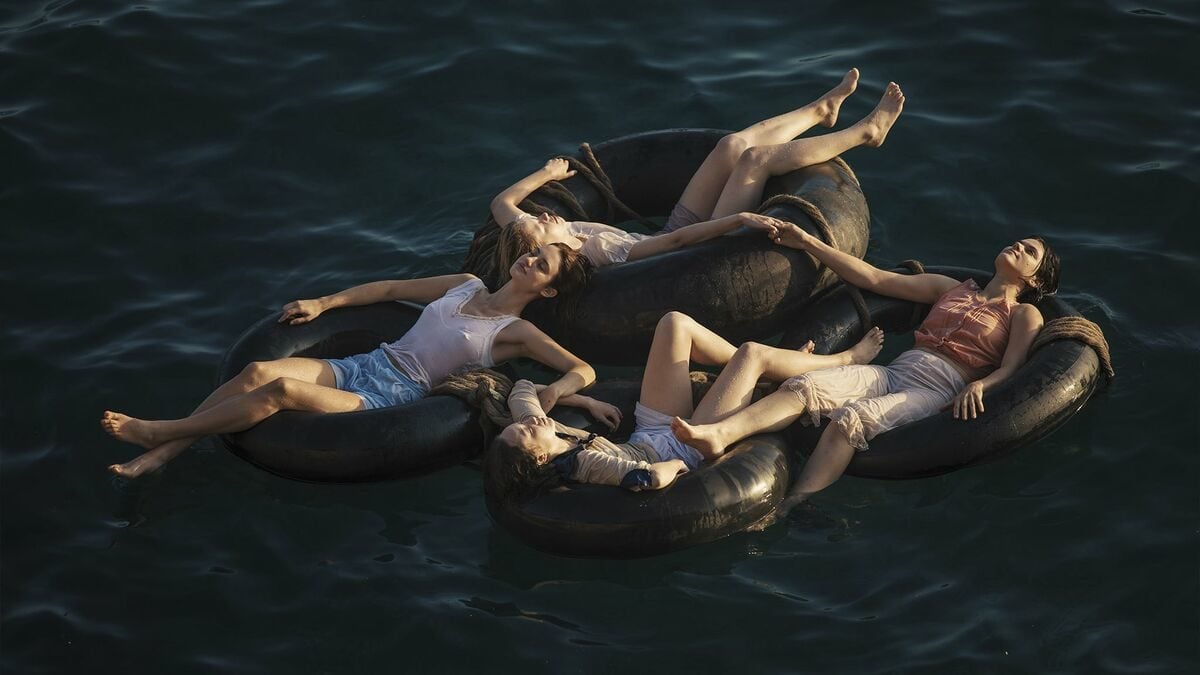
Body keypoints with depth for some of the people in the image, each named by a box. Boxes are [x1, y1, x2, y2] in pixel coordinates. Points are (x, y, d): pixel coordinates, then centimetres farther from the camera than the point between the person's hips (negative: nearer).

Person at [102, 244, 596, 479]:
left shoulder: (516, 332, 1)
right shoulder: (467, 286, 19)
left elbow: (583, 370, -6)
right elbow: (393, 289, 27)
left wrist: (551, 394, -28)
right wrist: (323, 303, 19)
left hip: (394, 396, -6)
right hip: (365, 365, 6)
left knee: (282, 389, -29)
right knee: (259, 371, -20)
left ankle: (158, 432, -21)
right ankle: (155, 456, -21)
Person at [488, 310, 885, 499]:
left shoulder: (552, 439, -18)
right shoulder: (585, 463, -40)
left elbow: (522, 391, 1)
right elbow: (648, 478, -52)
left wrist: (587, 403, -4)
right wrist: (674, 465, -30)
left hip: (652, 430, 8)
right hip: (690, 446, -8)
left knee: (676, 324, 2)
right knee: (752, 353, -6)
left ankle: (772, 369, 25)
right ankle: (845, 361, 25)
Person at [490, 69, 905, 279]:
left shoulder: (533, 244, -16)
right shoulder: (601, 256, -38)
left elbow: (502, 202, 4)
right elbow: (678, 240, -44)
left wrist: (545, 175, 15)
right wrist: (740, 218, -47)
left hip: (669, 229, 8)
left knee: (734, 145, 3)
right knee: (755, 157, -11)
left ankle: (820, 111, 29)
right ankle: (865, 132, 11)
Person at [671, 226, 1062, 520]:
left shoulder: (1024, 315, 18)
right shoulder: (952, 289, 31)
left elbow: (1010, 369, 2)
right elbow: (872, 278, 29)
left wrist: (979, 386, -22)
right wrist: (808, 242, 27)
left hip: (939, 390, -5)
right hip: (893, 372, 5)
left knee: (850, 419, -35)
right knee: (805, 386, -26)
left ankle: (787, 513, -49)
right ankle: (718, 433, -49)